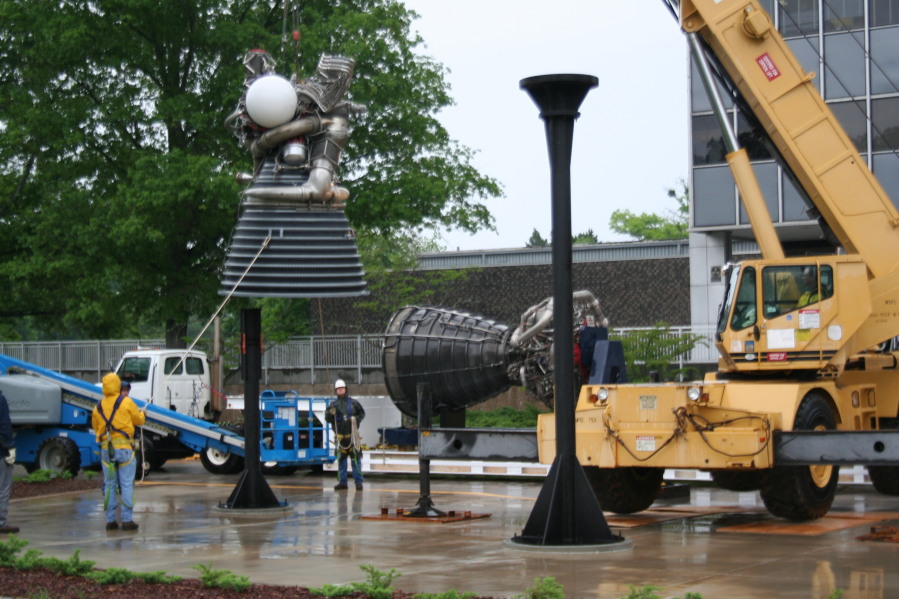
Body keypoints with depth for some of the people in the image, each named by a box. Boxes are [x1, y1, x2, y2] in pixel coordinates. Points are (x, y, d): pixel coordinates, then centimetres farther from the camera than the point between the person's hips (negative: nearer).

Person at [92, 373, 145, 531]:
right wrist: (142, 414, 28)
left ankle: (110, 520, 8)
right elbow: (139, 420, 6)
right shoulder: (126, 402, -4)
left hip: (106, 448, 4)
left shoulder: (99, 406, 8)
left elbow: (95, 426, 15)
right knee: (126, 484, -1)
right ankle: (127, 519, -4)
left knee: (109, 484, 9)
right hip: (124, 447, -4)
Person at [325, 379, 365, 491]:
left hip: (352, 434, -3)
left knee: (356, 458, -6)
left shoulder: (353, 403, 4)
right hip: (340, 435, 3)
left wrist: (356, 420, -5)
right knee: (341, 459, 7)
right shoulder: (334, 405, 9)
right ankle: (342, 482, 13)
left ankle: (358, 482, -3)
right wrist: (331, 413, -15)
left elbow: (362, 413, 12)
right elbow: (327, 419, 6)